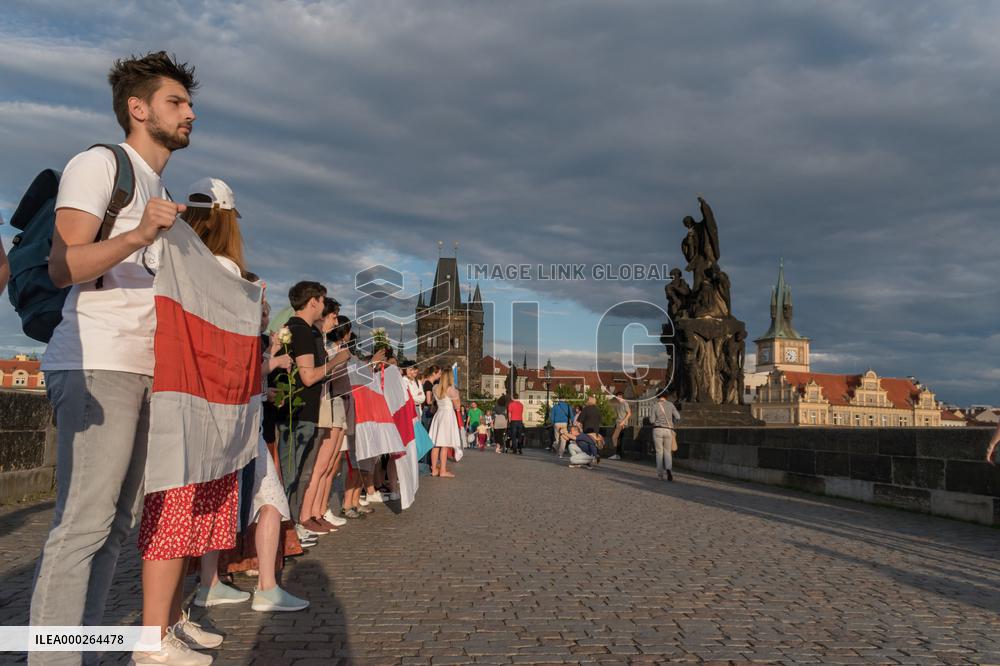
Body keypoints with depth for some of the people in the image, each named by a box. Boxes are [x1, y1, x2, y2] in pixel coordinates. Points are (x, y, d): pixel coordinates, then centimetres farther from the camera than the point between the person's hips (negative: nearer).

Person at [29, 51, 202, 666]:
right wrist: (138, 236, -25)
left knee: (117, 522, 8)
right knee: (83, 524, -12)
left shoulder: (162, 192, 25)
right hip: (96, 365, -8)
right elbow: (63, 268, -11)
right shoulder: (100, 163, 0)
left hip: (146, 367, 9)